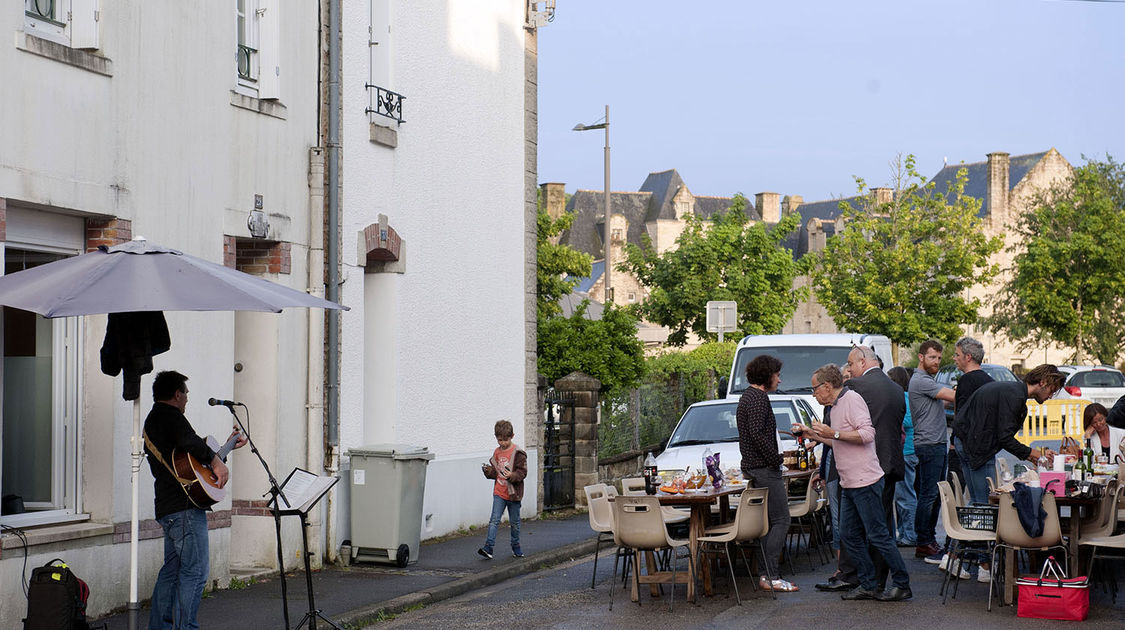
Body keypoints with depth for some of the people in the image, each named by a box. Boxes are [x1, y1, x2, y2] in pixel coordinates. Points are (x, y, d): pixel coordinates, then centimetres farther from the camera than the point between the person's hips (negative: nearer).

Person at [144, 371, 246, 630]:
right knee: (196, 570, -11)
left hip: (167, 509, 11)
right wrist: (217, 462, -17)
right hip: (185, 506, -11)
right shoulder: (170, 415, -7)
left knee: (172, 569, 15)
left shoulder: (151, 421, 24)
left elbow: (189, 458, 29)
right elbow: (190, 442, -28)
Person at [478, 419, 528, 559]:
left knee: (514, 522, 10)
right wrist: (488, 470, -6)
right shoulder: (497, 452, 8)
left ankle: (516, 547, 27)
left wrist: (512, 475, -32)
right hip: (499, 493, 3)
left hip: (513, 494, -3)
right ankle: (488, 548, -13)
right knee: (494, 520, -7)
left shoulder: (518, 453, -10)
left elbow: (522, 472, -14)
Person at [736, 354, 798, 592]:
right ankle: (770, 576, -12)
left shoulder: (747, 396, 19)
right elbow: (757, 433, -25)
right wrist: (776, 458, -15)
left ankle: (768, 574, 13)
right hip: (764, 468, -11)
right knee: (781, 521, -9)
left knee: (771, 521, 13)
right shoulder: (758, 397, -14)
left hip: (753, 467, 11)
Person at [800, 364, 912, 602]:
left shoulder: (852, 399, -11)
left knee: (878, 536, -6)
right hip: (849, 484, 10)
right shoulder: (836, 406, 19)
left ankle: (902, 585, 1)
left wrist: (834, 433, -21)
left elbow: (867, 434, -21)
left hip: (866, 481, -10)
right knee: (849, 535, 8)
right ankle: (868, 586, 13)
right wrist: (813, 435, 26)